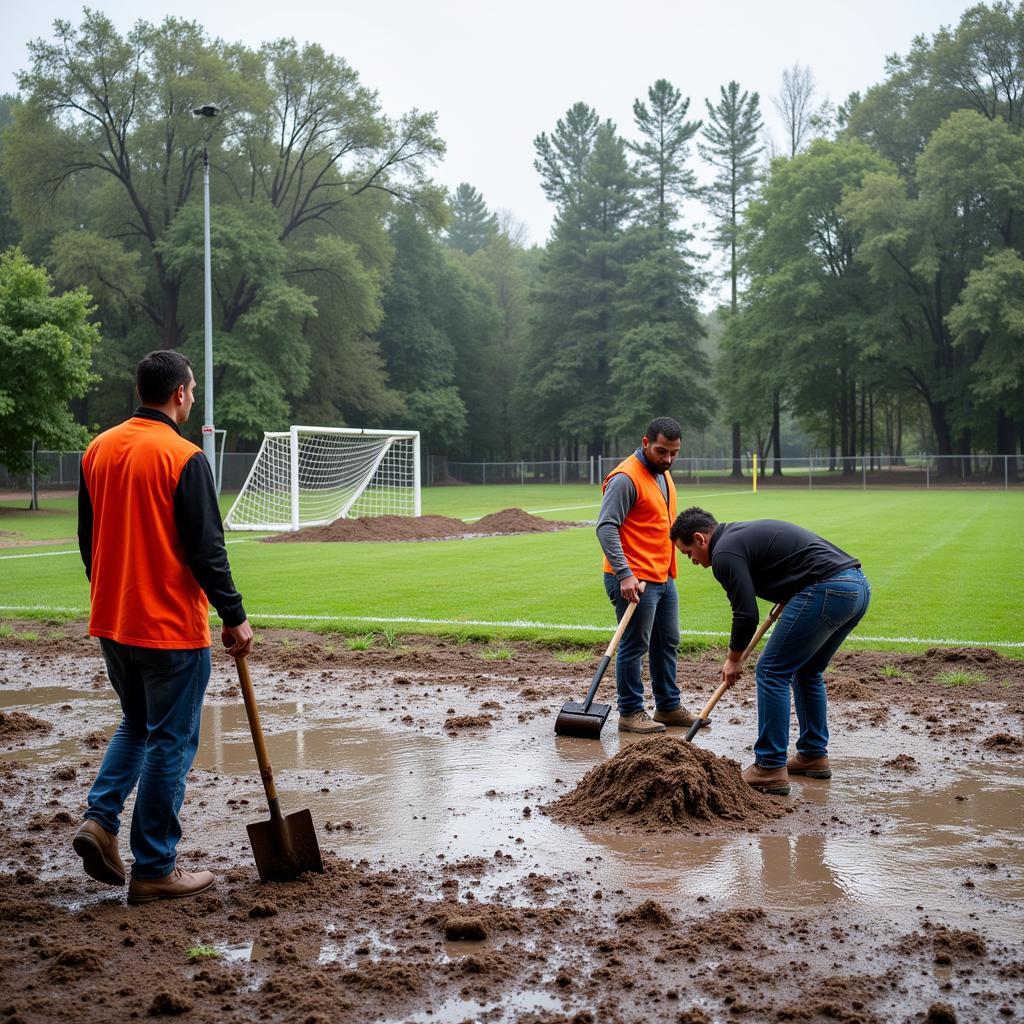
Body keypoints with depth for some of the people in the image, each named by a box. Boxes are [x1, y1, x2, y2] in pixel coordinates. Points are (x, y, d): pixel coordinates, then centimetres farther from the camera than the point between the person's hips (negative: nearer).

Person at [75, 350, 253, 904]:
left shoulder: (98, 450, 5)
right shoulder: (183, 457, -15)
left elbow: (88, 540, 12)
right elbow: (206, 549, -17)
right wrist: (234, 617, -9)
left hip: (111, 623, 7)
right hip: (172, 628, -7)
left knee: (136, 726, 24)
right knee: (171, 743, 4)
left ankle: (100, 819, 8)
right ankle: (154, 870, 10)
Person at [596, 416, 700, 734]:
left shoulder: (662, 475, 14)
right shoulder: (626, 477, -16)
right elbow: (606, 528, -21)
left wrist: (669, 570, 20)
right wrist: (624, 575, -26)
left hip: (663, 577, 10)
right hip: (634, 581, -9)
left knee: (667, 643, 15)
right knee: (634, 646, -3)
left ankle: (668, 707, 26)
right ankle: (630, 713, 6)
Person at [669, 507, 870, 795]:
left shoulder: (725, 552, -2)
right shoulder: (745, 532, 27)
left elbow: (746, 614, -5)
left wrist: (733, 659, 11)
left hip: (827, 591, -10)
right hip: (858, 585, 10)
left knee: (772, 672, -1)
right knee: (807, 671, 23)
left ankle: (770, 769, 1)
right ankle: (814, 756, 29)